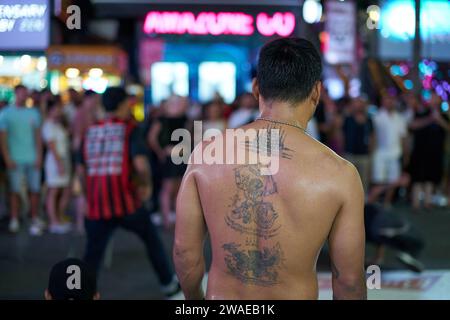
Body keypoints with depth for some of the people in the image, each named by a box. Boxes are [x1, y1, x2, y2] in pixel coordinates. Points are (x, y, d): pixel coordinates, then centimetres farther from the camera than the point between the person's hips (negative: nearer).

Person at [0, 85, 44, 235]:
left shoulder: (33, 112, 11)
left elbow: (38, 135, 10)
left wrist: (39, 156, 1)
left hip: (33, 159, 3)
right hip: (16, 159, -3)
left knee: (34, 190, 2)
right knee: (15, 190, -1)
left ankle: (35, 220, 9)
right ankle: (14, 221, 4)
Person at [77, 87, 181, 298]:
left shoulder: (90, 132, 10)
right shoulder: (128, 129, -3)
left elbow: (81, 170, 13)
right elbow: (140, 164, -17)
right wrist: (146, 185, 1)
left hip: (96, 207, 3)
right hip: (126, 203, -3)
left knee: (92, 256, 7)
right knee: (152, 240, 21)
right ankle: (169, 284, 32)